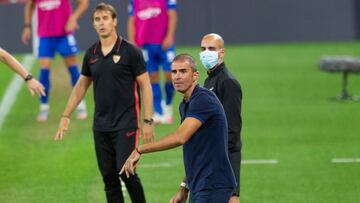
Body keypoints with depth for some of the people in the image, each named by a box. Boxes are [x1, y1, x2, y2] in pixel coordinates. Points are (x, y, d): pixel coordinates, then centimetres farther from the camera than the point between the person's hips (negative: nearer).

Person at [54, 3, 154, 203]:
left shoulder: (130, 51, -7)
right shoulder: (91, 54, 8)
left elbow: (145, 86, -6)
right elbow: (81, 86, 19)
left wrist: (148, 121, -12)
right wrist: (66, 115, 16)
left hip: (126, 124, -5)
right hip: (101, 125, 5)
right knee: (109, 177, 5)